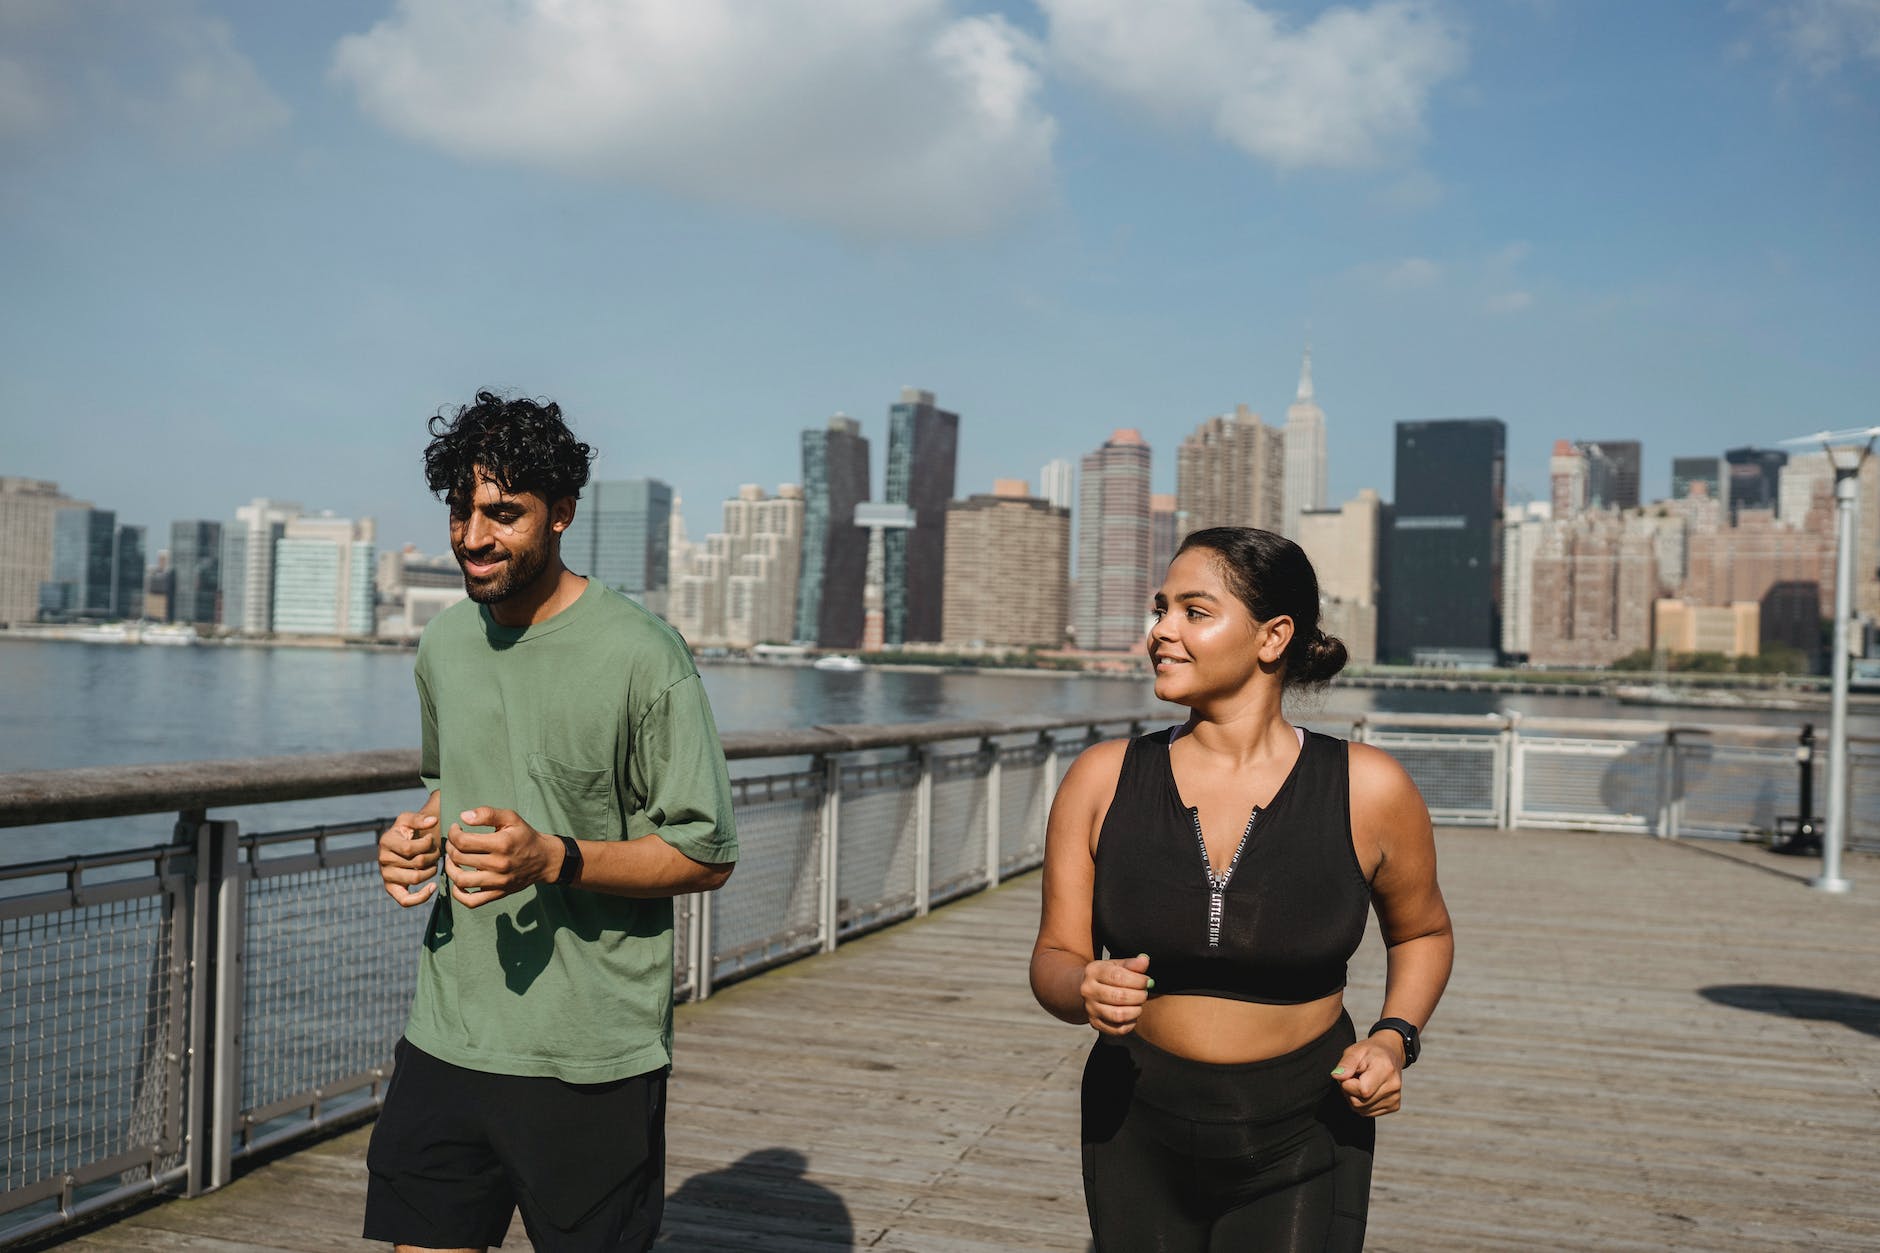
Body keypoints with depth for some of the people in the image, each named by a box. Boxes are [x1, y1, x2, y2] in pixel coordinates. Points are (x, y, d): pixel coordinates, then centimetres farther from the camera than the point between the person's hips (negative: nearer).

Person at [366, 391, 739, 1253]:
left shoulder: (639, 655, -13)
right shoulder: (444, 644, 7)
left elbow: (707, 854, -10)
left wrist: (554, 859, -23)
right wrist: (418, 836, 3)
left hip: (591, 1063, -5)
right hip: (445, 1042, 5)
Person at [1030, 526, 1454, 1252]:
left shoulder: (1367, 791, -10)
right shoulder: (1102, 781, -8)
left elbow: (1422, 933, 9)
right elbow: (1054, 960, -3)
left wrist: (1393, 1040, -8)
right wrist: (1088, 993, -25)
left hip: (1300, 1145, -1)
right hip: (1139, 1135, 2)